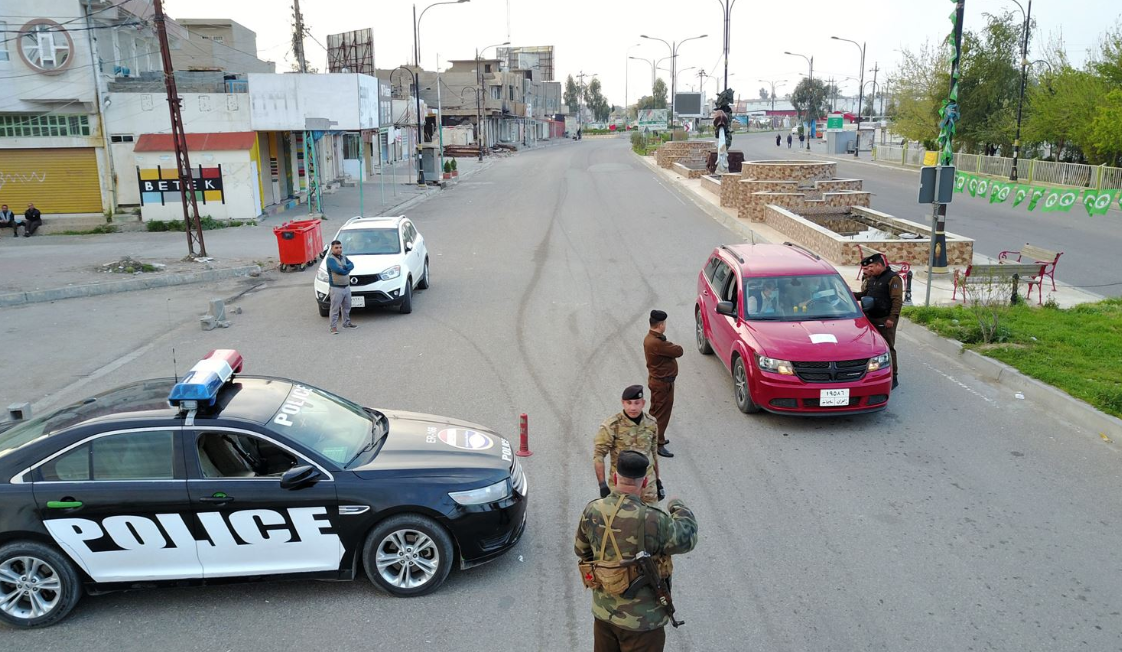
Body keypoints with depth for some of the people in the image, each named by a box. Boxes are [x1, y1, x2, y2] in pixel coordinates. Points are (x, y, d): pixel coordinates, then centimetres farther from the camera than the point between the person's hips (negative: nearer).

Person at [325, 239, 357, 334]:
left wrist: (345, 267, -21)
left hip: (347, 287, 7)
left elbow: (352, 265, -1)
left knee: (347, 307, 18)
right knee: (335, 308, -5)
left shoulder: (344, 258, 14)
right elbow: (337, 270, -23)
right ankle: (334, 327, -2)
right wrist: (347, 270, -7)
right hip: (336, 288, -7)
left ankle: (347, 323, 32)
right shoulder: (330, 259, -10)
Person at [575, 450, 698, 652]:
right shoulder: (653, 521, -27)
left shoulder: (592, 511, -10)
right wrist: (678, 507, 9)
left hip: (603, 612, 5)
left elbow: (581, 550, 7)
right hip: (641, 619, -5)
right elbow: (687, 537, -8)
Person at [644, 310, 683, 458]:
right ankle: (658, 444, 8)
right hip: (663, 383, -10)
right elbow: (679, 351, -23)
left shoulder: (649, 338, 4)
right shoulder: (657, 343, -30)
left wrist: (670, 346, -11)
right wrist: (674, 346, -6)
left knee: (656, 411, 22)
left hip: (656, 379, 11)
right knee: (662, 413, 0)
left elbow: (667, 349, 8)